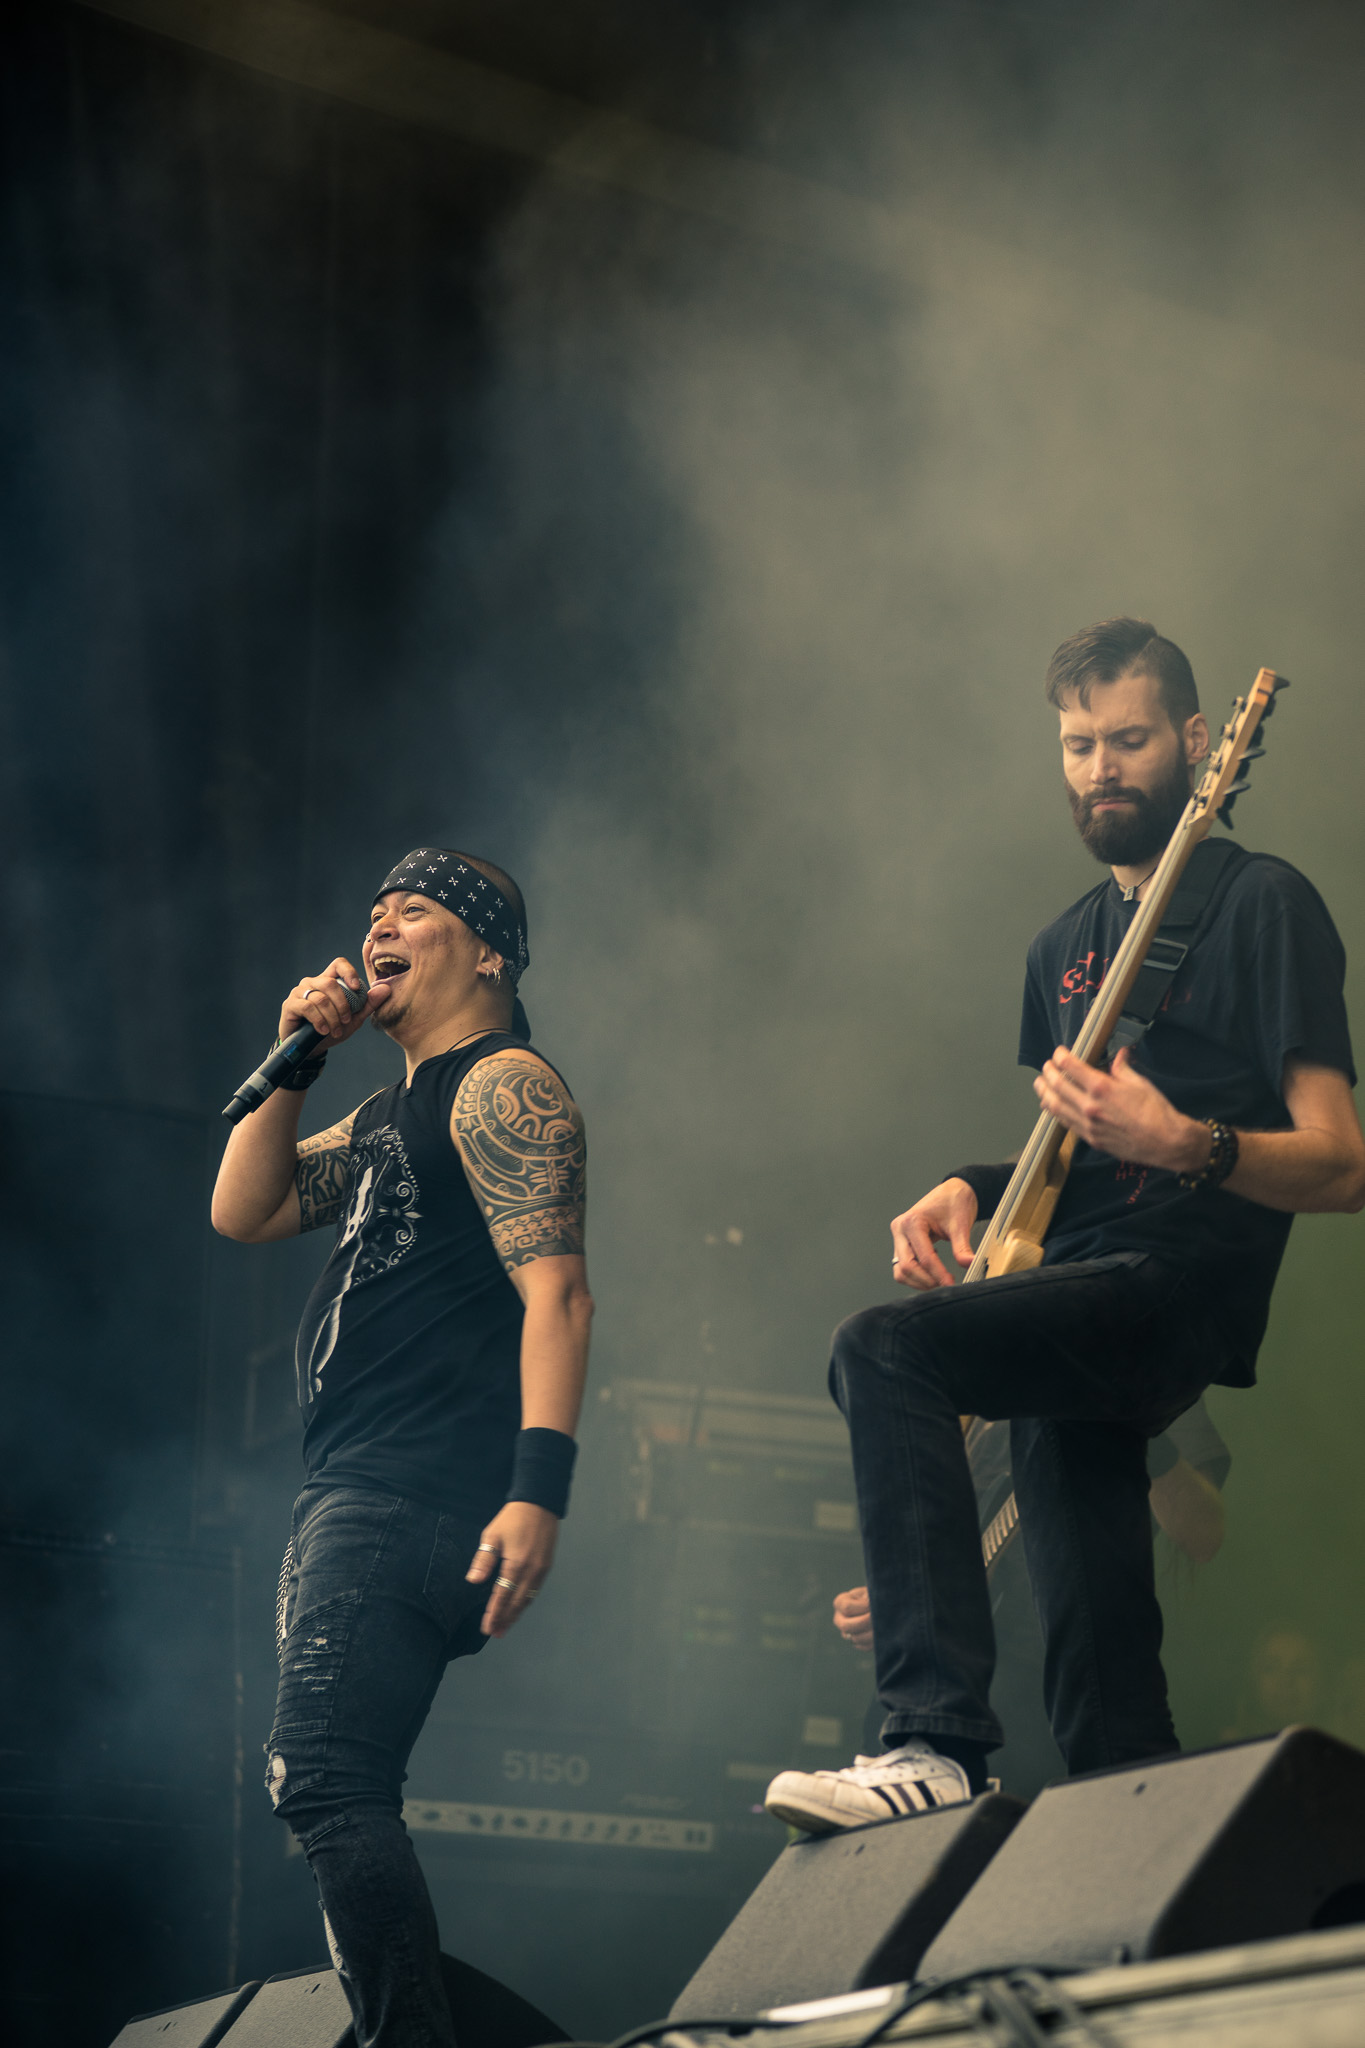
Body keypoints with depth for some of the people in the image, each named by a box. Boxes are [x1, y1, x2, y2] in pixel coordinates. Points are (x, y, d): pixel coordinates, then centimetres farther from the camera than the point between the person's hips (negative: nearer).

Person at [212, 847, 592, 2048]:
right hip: (353, 1498, 11)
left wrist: (540, 1489, -27)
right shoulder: (385, 1118, 26)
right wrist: (297, 1054, 13)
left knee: (324, 1780, -21)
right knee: (339, 1793, 10)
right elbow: (243, 1213, 22)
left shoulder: (502, 1083, -5)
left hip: (422, 1499, -11)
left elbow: (557, 1291, -16)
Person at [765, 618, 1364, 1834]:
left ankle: (938, 1744, -35)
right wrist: (976, 1190, 8)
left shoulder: (1263, 905, -1)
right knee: (1105, 1707, 2)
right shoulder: (1067, 947, 22)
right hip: (1072, 1311, 8)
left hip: (1184, 1290, -8)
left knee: (887, 1347, -30)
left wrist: (1183, 1144, -27)